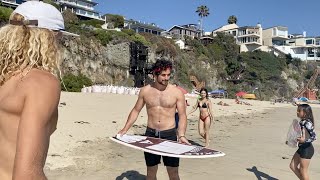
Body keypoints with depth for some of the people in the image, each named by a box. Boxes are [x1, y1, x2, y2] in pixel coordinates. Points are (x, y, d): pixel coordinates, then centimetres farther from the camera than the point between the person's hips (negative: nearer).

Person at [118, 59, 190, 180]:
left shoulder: (177, 92, -6)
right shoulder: (145, 91, 1)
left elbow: (182, 115, -4)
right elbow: (136, 111, 10)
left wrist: (181, 135, -17)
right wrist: (125, 129, 4)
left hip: (169, 134, -2)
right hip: (151, 134, 2)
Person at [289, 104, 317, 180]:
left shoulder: (307, 123, -21)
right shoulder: (301, 122, 5)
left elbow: (314, 136, -25)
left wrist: (305, 140, -39)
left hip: (307, 149, -9)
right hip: (301, 148, 9)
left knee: (303, 171, 4)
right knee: (292, 166, 15)